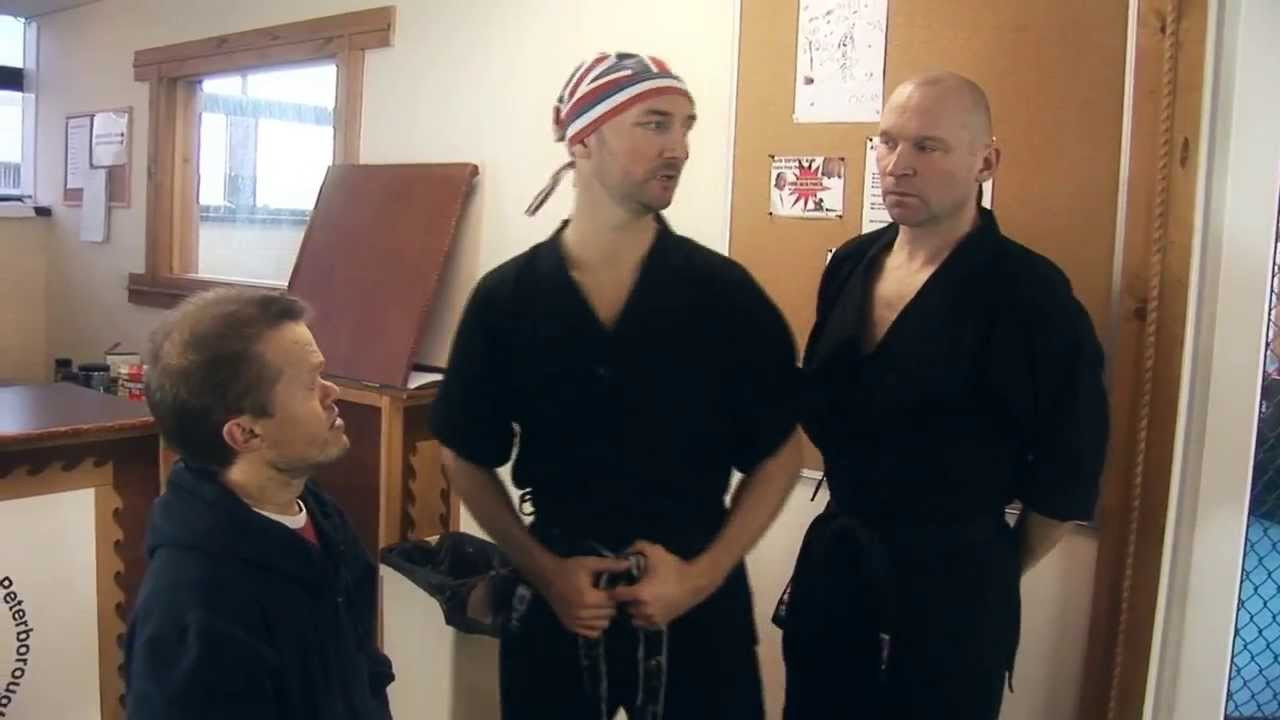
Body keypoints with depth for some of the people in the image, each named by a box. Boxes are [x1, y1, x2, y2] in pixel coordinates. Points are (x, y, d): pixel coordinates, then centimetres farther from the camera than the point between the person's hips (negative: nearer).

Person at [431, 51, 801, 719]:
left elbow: (777, 454, -2)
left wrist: (704, 574, -10)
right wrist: (545, 570, -6)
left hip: (695, 601, 0)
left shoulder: (725, 293, -9)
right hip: (557, 596, 1)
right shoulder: (505, 297, -7)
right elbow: (466, 457, 2)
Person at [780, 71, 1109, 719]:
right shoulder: (850, 264, 1)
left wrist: (995, 570, 1)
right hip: (835, 555, 6)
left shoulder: (1030, 294, -17)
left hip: (953, 579, -5)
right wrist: (857, 530, 13)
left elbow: (1068, 466, -11)